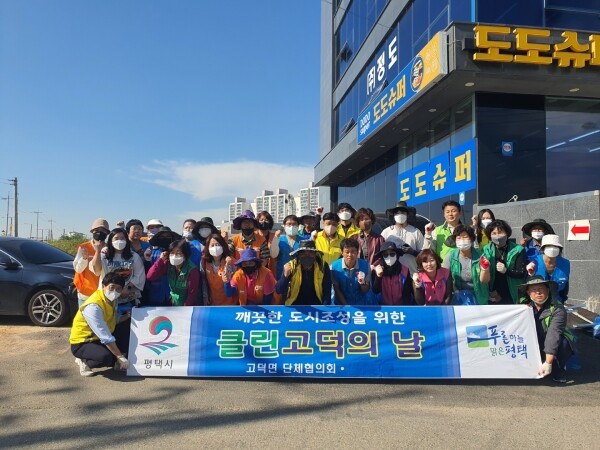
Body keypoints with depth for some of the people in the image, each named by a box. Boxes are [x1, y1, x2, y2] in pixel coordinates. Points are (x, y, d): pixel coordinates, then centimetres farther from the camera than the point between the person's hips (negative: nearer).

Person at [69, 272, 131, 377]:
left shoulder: (111, 299, -2)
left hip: (100, 339, 9)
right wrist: (120, 357, -29)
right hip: (82, 343, -8)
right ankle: (84, 361, -3)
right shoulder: (93, 306, -29)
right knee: (106, 357, -35)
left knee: (128, 329, -8)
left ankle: (115, 361, 2)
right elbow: (105, 337, -31)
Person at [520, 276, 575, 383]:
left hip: (555, 347, -2)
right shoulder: (524, 306, -8)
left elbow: (553, 334, -32)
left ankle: (559, 370, -5)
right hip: (536, 347, 3)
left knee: (562, 342, -33)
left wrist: (548, 362, -39)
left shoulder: (558, 309, -22)